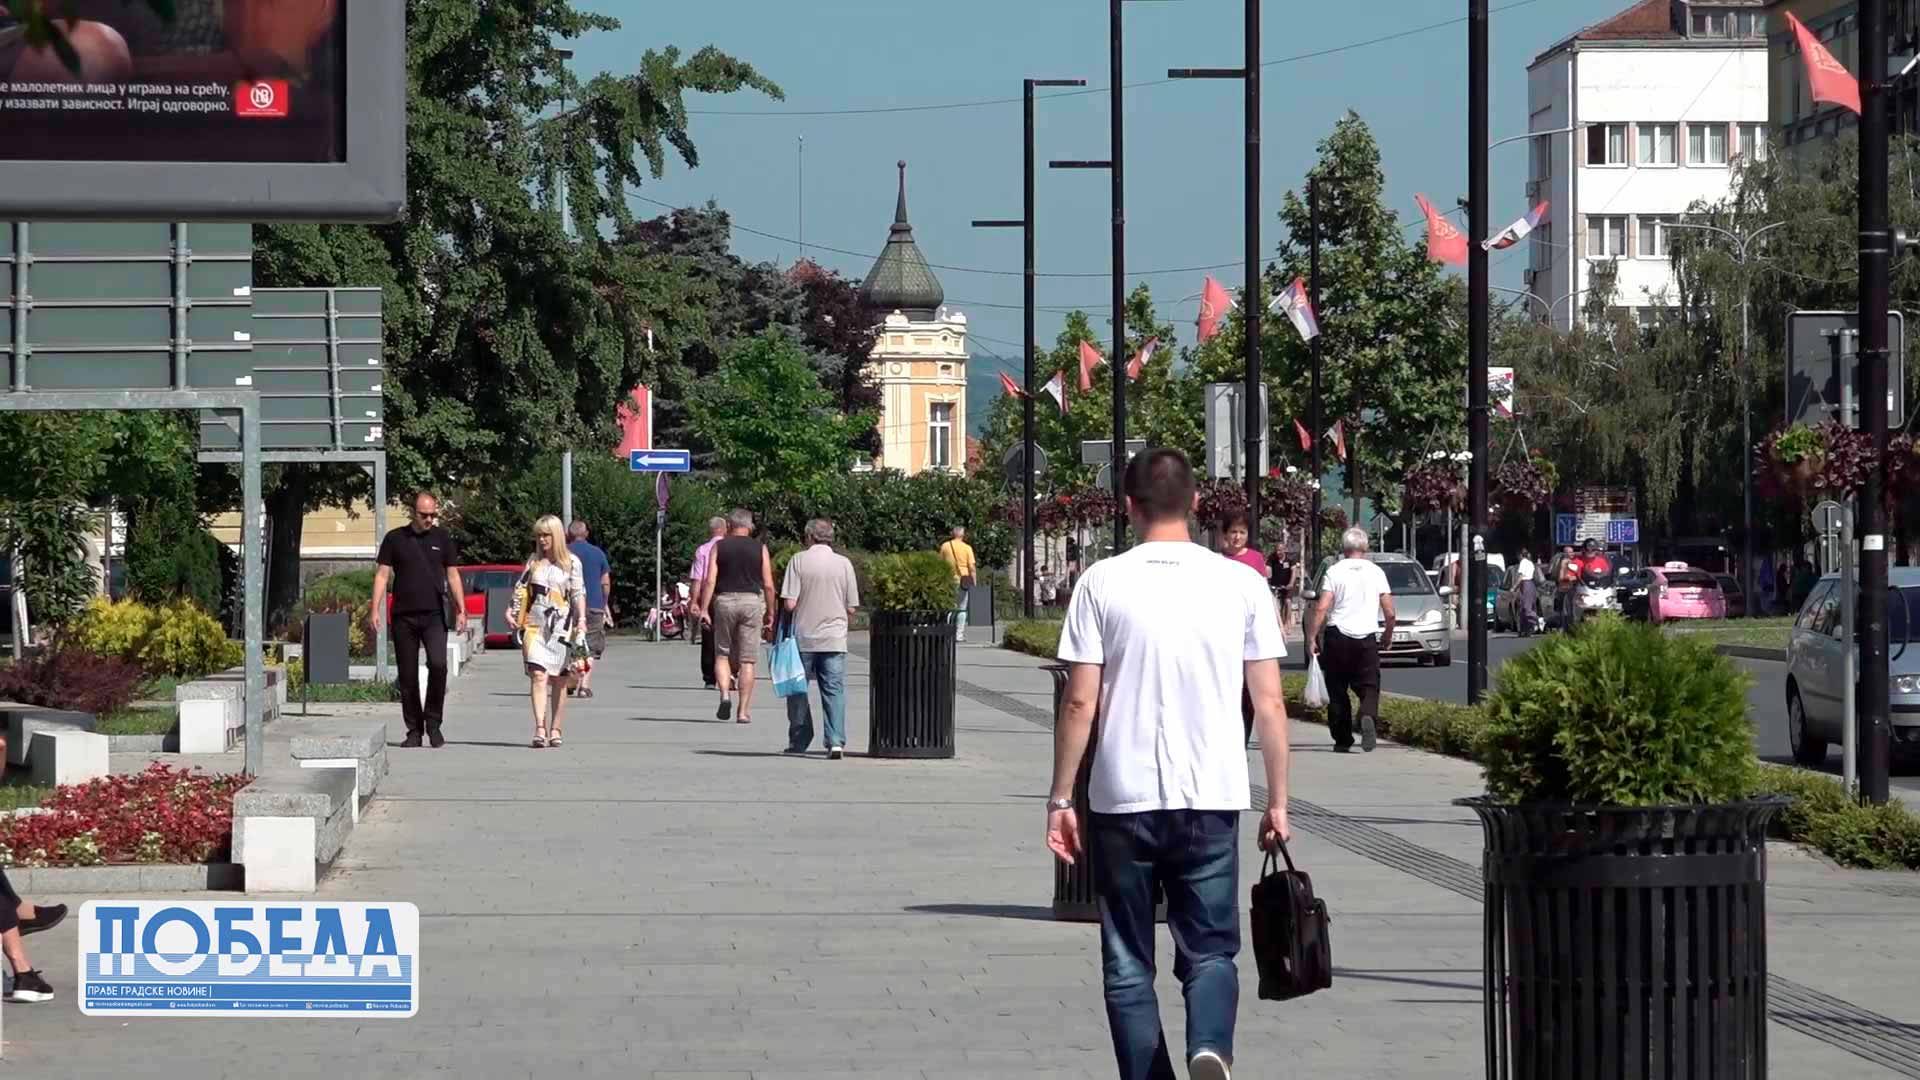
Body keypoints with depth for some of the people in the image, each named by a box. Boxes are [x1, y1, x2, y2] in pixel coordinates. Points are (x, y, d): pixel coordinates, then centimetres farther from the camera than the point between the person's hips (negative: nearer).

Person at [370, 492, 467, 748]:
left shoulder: (441, 538, 9)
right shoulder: (395, 539, 6)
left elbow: (452, 575, 13)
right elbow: (382, 575, 5)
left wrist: (461, 610, 7)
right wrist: (375, 609, -4)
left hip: (434, 615, 0)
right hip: (403, 616, 0)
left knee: (438, 664, -19)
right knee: (407, 675, 3)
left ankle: (433, 722, -6)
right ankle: (414, 730, 11)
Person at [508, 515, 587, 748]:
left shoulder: (571, 562, 5)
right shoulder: (533, 561, 12)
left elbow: (578, 594, 3)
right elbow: (520, 590, 14)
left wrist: (581, 620, -7)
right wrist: (511, 612, 0)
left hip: (560, 626, -1)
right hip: (535, 624, 1)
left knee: (559, 680, 3)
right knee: (538, 676, -12)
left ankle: (555, 730, 11)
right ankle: (540, 729, -20)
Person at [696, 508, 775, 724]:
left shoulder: (719, 546, 4)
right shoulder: (760, 548, 4)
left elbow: (709, 581, -5)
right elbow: (769, 586, 0)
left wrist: (704, 609, -5)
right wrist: (770, 614, 8)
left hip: (724, 601, 0)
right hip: (752, 601, 0)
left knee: (722, 654, 13)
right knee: (747, 661, 3)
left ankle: (725, 694, -10)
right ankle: (744, 711, 1)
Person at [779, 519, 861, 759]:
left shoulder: (798, 561, -5)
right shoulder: (844, 564, 1)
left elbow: (790, 603, -11)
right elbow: (852, 608, 3)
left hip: (803, 637, -1)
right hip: (835, 639, 1)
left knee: (798, 690, 12)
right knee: (834, 690, 1)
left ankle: (799, 740, 18)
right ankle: (836, 741, -11)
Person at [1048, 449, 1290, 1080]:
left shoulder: (1102, 583, -3)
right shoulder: (1241, 584, 2)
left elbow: (1079, 702, -4)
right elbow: (1269, 704, 2)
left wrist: (1061, 799, 4)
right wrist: (1277, 802, 10)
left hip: (1123, 799, -1)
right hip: (1212, 799, 1)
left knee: (1128, 963, 10)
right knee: (1210, 950, 9)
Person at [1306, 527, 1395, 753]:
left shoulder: (1334, 572, -1)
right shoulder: (1376, 572, 5)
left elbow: (1321, 608, -10)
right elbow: (1389, 612, 4)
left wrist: (1311, 637, -5)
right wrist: (1388, 635, 21)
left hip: (1338, 635, -1)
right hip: (1367, 638, 1)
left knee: (1338, 691, 9)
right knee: (1369, 687, 3)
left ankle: (1342, 739, 9)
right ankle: (1368, 716, -28)